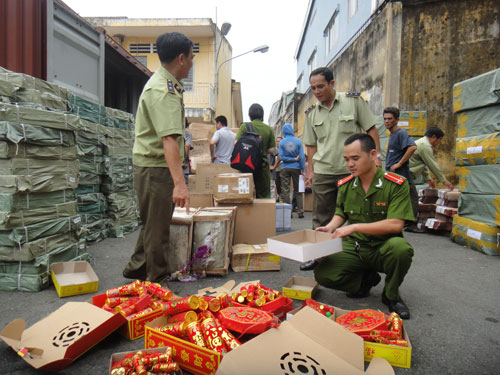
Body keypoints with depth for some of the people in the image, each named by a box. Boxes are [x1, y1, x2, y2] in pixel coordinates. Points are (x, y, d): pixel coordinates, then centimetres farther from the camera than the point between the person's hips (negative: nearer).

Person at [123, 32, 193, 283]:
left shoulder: (164, 83, 13)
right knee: (157, 229, 1)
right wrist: (179, 183, -42)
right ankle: (155, 285, 16)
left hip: (154, 166, 11)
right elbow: (169, 139, -35)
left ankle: (136, 269, 39)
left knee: (153, 223, 23)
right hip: (156, 168, -11)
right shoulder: (162, 91, -22)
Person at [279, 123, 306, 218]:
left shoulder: (282, 142, -4)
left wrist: (292, 159, -4)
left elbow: (281, 157, -10)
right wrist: (302, 169, 0)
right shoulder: (298, 141, -3)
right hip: (296, 168, 1)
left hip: (285, 168, -1)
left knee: (285, 191, 5)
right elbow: (302, 156, -5)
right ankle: (300, 212, 9)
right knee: (298, 191, 10)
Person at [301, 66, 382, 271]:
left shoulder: (354, 101, 0)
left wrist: (376, 156, -5)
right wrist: (311, 170, 8)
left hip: (352, 169, -2)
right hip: (323, 171, 3)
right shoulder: (312, 112, 9)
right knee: (321, 217, 8)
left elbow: (371, 129, 2)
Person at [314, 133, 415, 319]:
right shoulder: (345, 185, 2)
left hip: (383, 248, -3)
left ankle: (391, 295, -5)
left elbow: (396, 224, -21)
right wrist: (330, 228, -4)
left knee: (400, 247, -38)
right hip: (353, 248, 3)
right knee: (322, 274, -20)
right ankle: (366, 279, 11)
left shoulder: (396, 184, -12)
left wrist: (355, 227, -26)